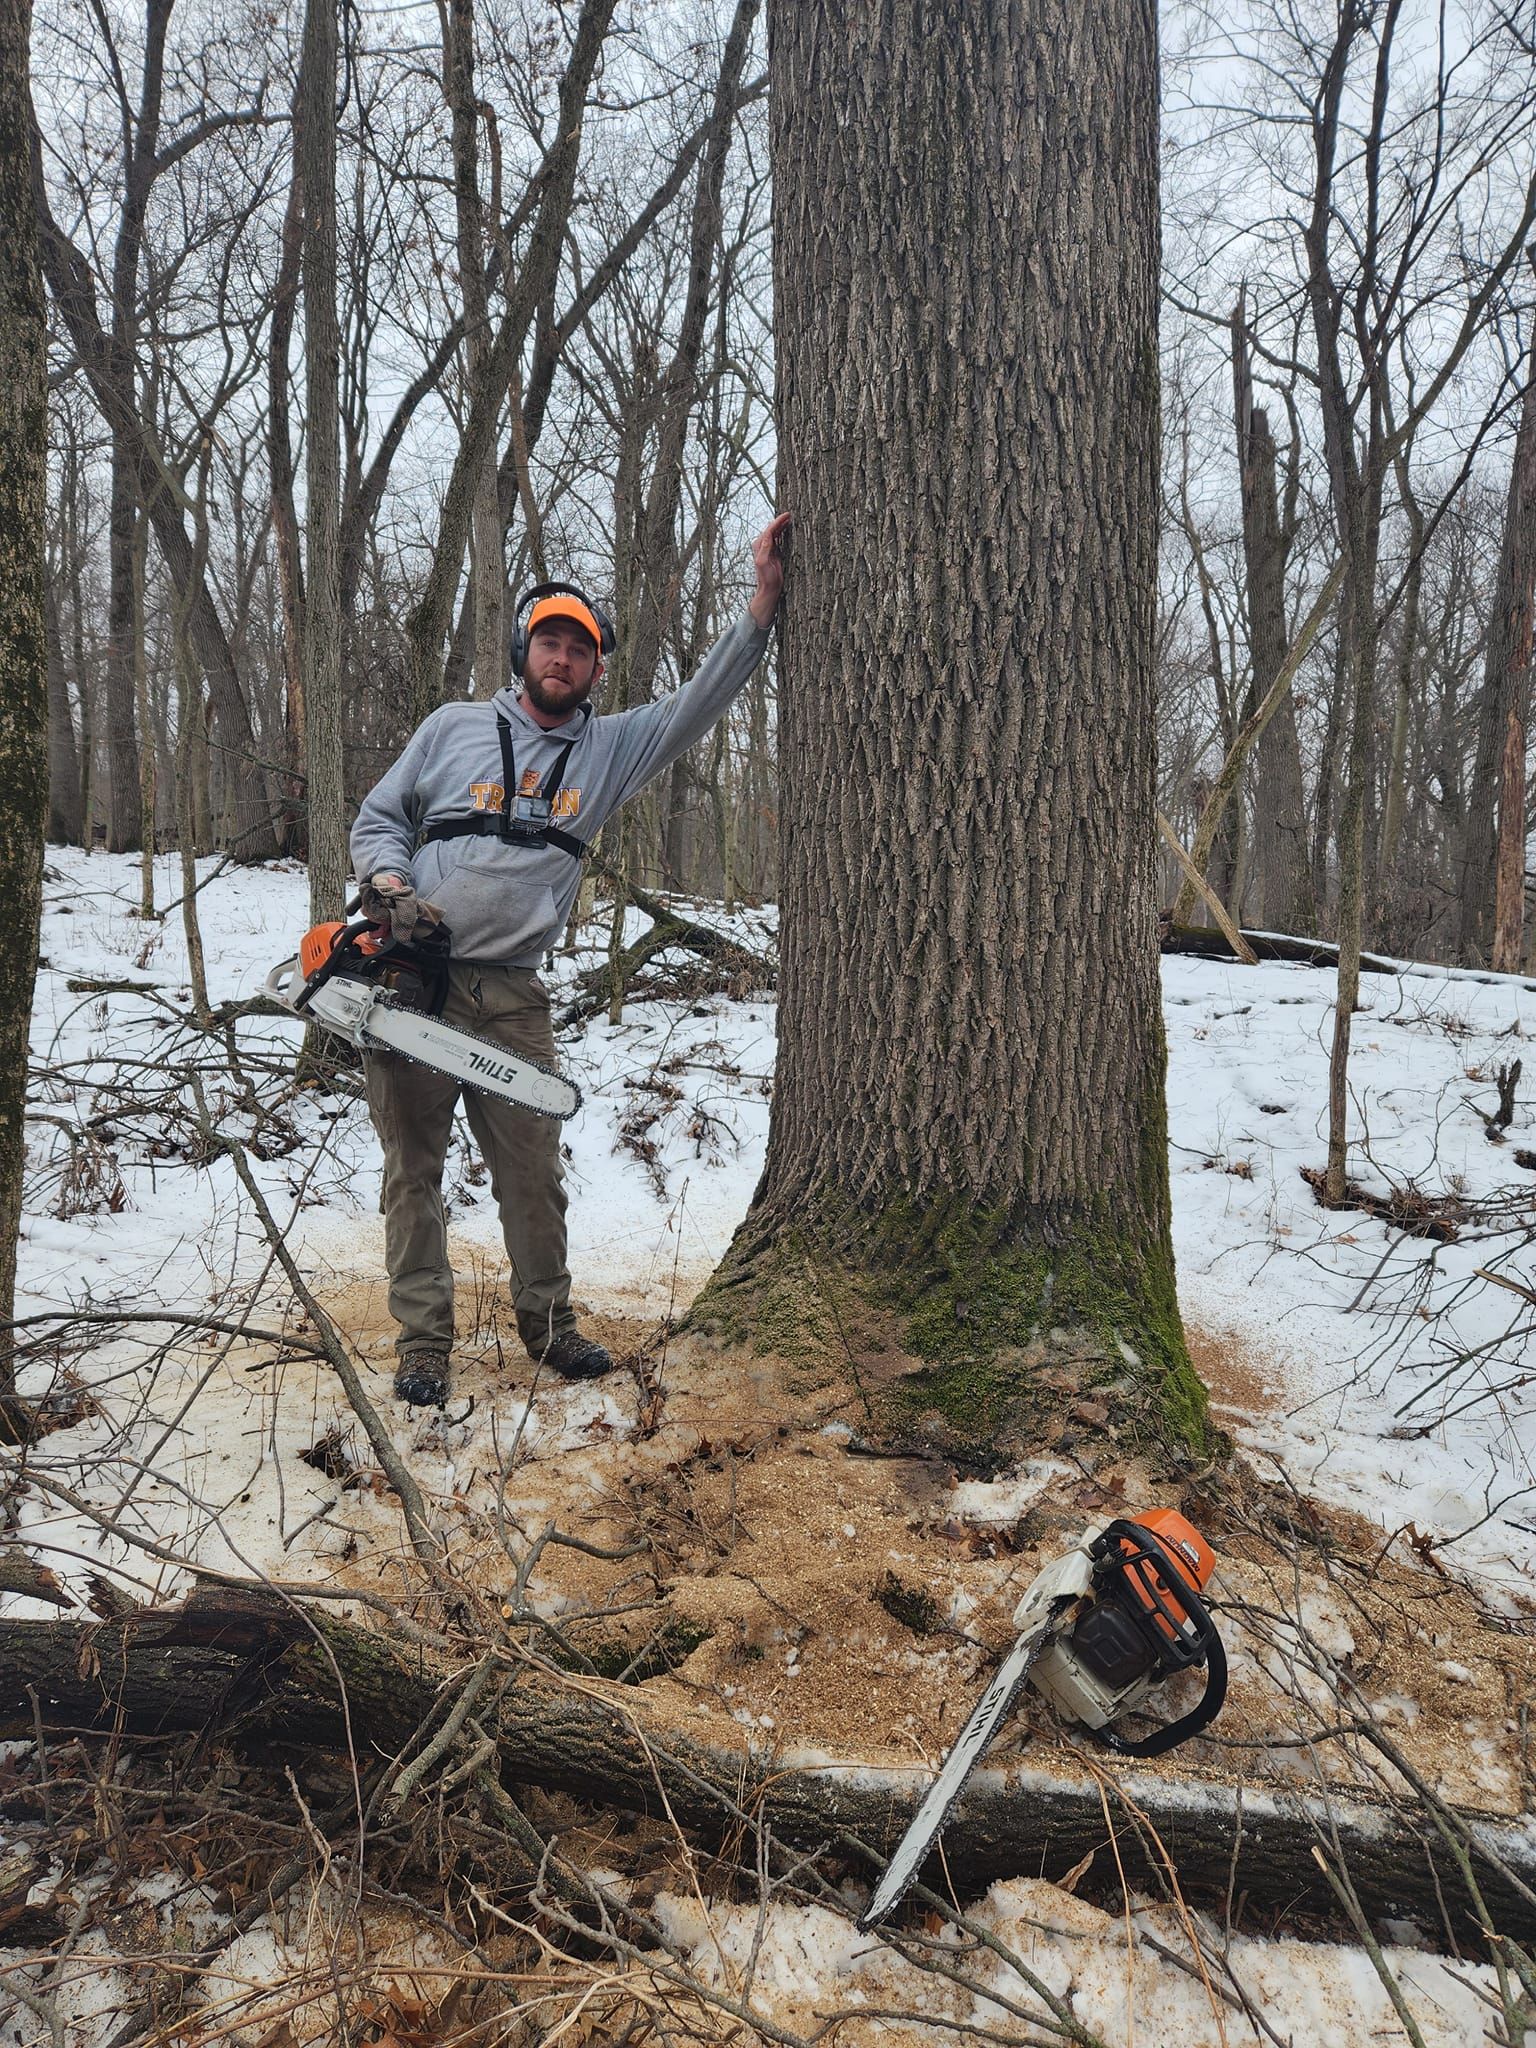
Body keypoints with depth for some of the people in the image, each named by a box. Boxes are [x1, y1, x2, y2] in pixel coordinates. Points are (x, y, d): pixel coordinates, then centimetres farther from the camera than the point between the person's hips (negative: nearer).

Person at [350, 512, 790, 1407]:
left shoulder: (610, 748, 9)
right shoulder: (453, 728, 7)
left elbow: (700, 701, 0)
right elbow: (378, 820, 12)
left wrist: (765, 600, -7)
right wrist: (389, 879, -10)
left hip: (512, 997, 1)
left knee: (535, 1172, 6)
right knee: (415, 1169, 4)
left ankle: (548, 1319, 24)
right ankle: (424, 1340, 14)